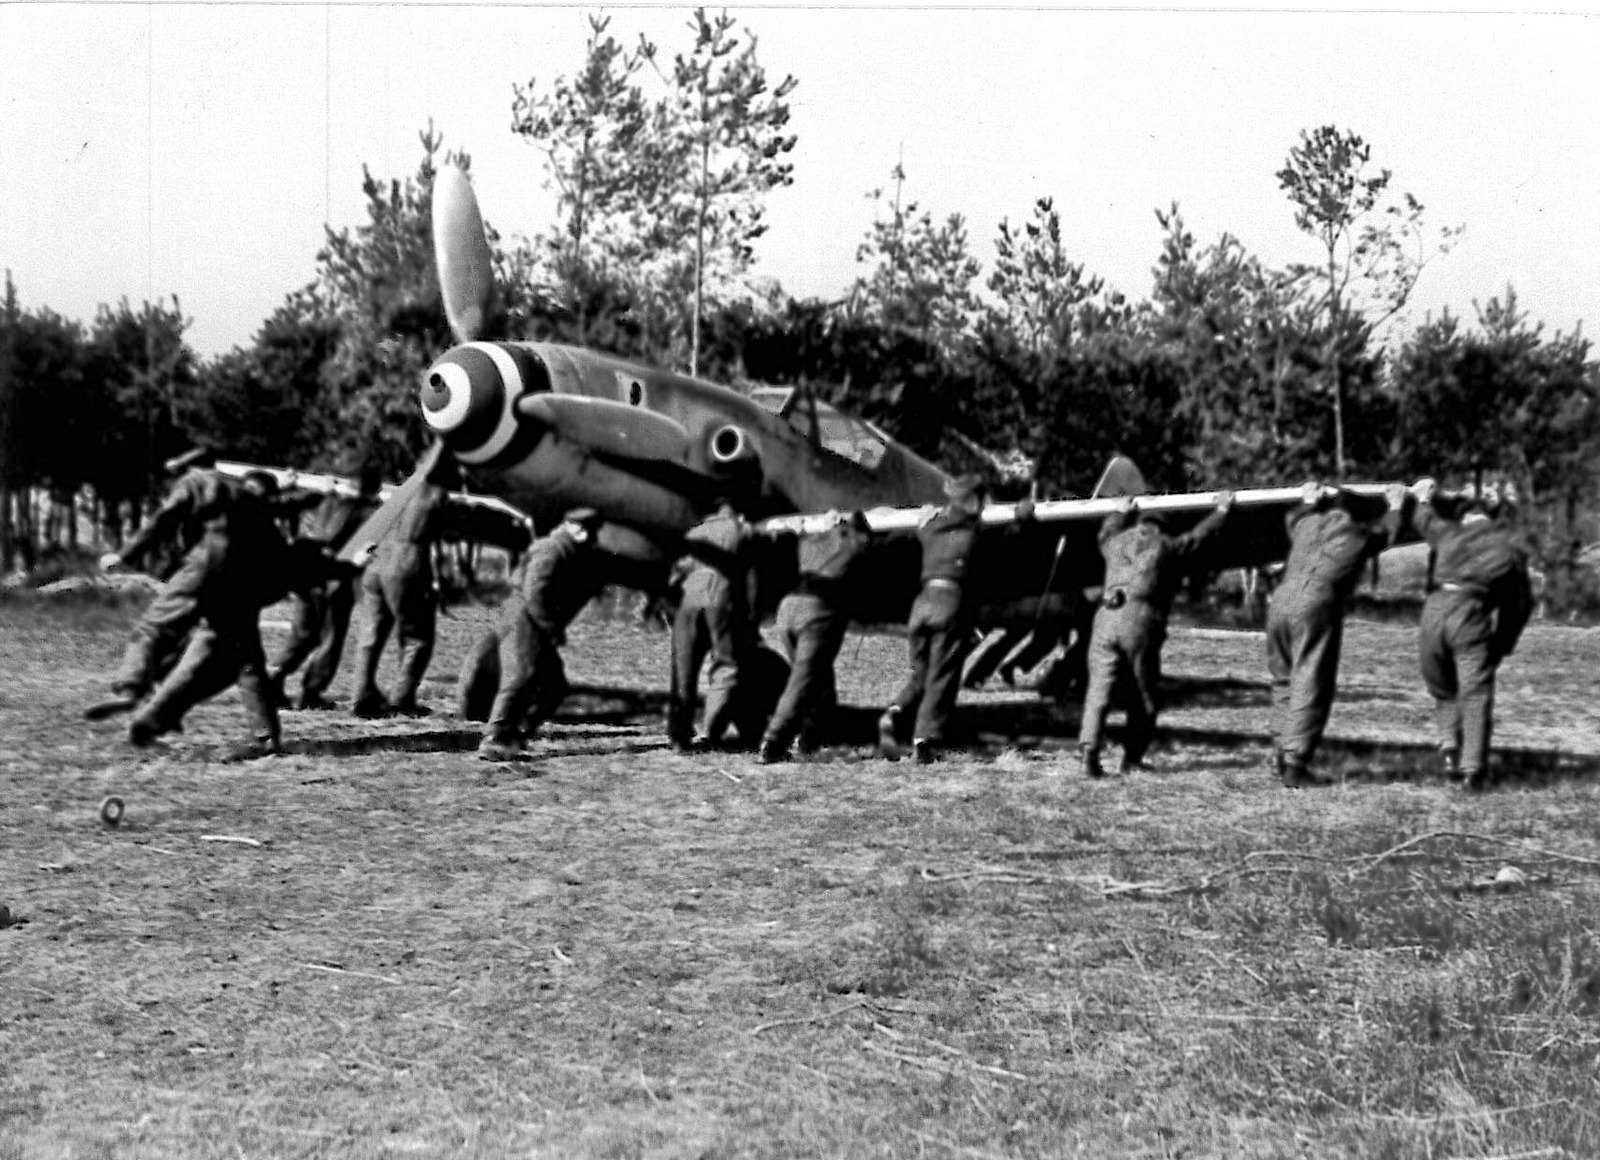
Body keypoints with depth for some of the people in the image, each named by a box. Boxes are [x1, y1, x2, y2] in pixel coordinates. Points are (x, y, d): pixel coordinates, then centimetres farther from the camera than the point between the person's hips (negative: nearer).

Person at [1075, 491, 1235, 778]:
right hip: (1141, 621, -3)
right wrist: (1221, 510, 48)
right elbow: (1200, 534, 31)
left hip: (1106, 618, 3)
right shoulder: (1168, 547, 17)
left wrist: (1120, 512, 68)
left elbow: (1107, 531, 49)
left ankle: (1088, 751, -19)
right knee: (1142, 695, 10)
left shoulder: (1116, 543, 25)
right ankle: (1132, 757, 13)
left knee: (1099, 690, -3)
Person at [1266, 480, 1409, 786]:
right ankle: (1295, 764, -8)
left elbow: (1292, 517, 50)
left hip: (1280, 602, 4)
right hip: (1316, 608, -4)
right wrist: (1396, 506, 61)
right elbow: (1386, 531, 42)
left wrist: (1308, 500, 68)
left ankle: (1282, 754, 16)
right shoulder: (1360, 534, 17)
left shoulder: (1306, 523, 23)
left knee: (1284, 680, 17)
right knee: (1310, 686, -3)